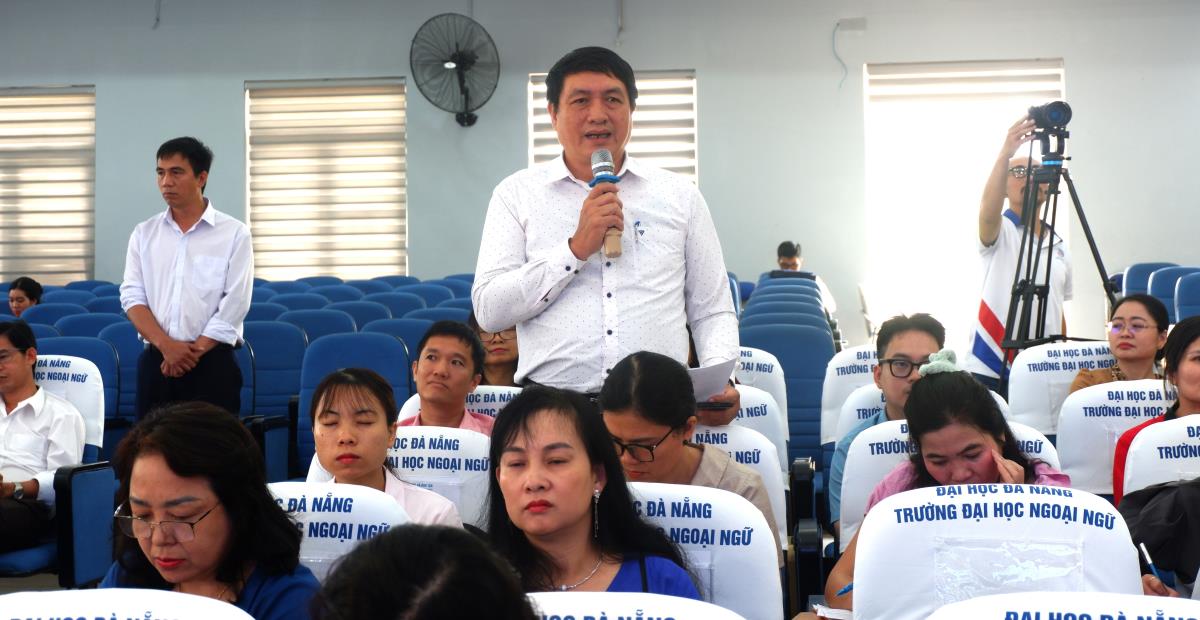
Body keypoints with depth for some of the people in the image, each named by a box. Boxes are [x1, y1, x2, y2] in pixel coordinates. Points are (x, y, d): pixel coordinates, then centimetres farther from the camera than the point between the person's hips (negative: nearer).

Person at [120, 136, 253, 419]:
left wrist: (195, 351, -11)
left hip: (212, 362, -3)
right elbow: (132, 297, 3)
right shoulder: (144, 234, 10)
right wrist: (166, 345, -12)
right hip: (156, 361, 3)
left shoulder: (234, 233, -1)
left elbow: (234, 305, -7)